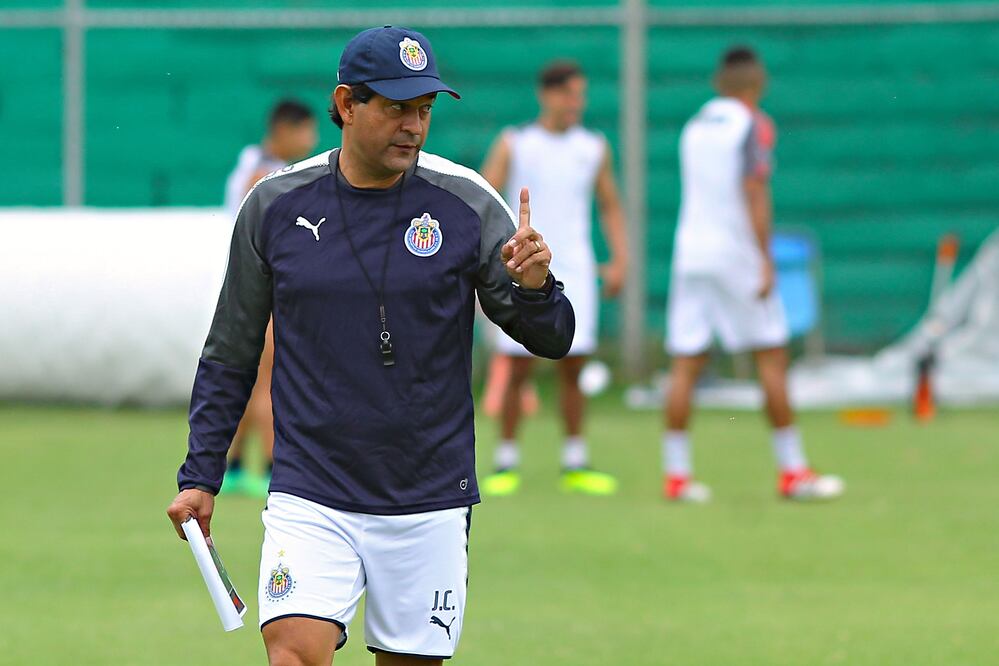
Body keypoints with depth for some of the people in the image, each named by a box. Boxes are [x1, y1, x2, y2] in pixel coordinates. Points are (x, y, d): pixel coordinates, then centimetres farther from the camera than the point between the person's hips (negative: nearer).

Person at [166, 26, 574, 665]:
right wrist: (200, 476, 7)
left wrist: (534, 287, -23)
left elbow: (551, 339, -1)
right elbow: (230, 356, 12)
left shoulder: (467, 203, -2)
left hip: (431, 506, 1)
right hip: (310, 499, -1)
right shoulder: (276, 205, 1)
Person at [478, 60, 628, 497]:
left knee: (572, 370, 1)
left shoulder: (594, 148, 8)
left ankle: (575, 465, 7)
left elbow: (610, 206, 16)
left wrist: (619, 258, 5)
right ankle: (505, 464, 4)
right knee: (518, 369, -4)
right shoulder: (514, 145, 1)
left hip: (574, 272, 2)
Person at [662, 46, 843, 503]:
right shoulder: (754, 125, -6)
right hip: (738, 256, -6)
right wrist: (766, 259, -16)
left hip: (690, 254, 6)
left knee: (685, 365, 2)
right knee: (772, 360, 1)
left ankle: (676, 473, -1)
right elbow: (754, 191, -14)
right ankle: (791, 470, 2)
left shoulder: (695, 127, 14)